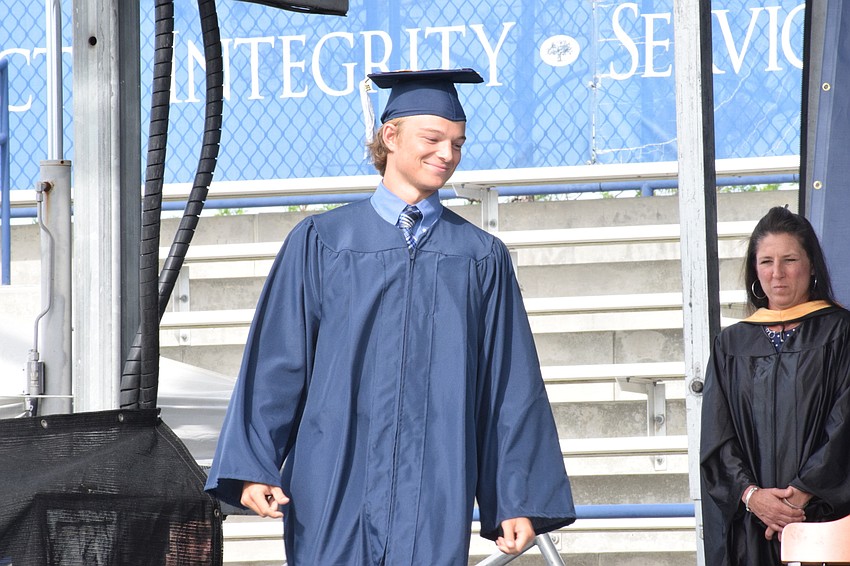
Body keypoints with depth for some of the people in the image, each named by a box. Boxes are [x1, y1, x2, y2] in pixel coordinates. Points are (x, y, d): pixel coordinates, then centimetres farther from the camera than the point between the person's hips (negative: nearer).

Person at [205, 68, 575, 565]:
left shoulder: (481, 259, 11)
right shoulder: (321, 242, 7)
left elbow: (511, 387, 9)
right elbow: (276, 364, 3)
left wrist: (518, 501, 4)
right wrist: (254, 467, -8)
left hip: (437, 491, 1)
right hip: (336, 485, -1)